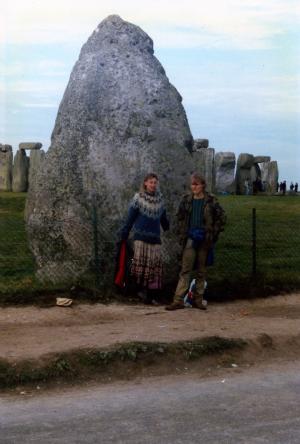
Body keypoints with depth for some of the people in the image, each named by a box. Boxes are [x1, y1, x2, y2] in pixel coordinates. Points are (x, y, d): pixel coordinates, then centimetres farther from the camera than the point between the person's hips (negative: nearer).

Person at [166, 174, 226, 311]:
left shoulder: (211, 201, -1)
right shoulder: (186, 200, 5)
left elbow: (221, 217, 6)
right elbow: (180, 217, 16)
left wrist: (214, 233, 1)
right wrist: (181, 234, 8)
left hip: (204, 239, -1)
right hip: (190, 238, 1)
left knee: (201, 270, 7)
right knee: (185, 269, -4)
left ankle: (198, 300, 15)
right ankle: (178, 300, -7)